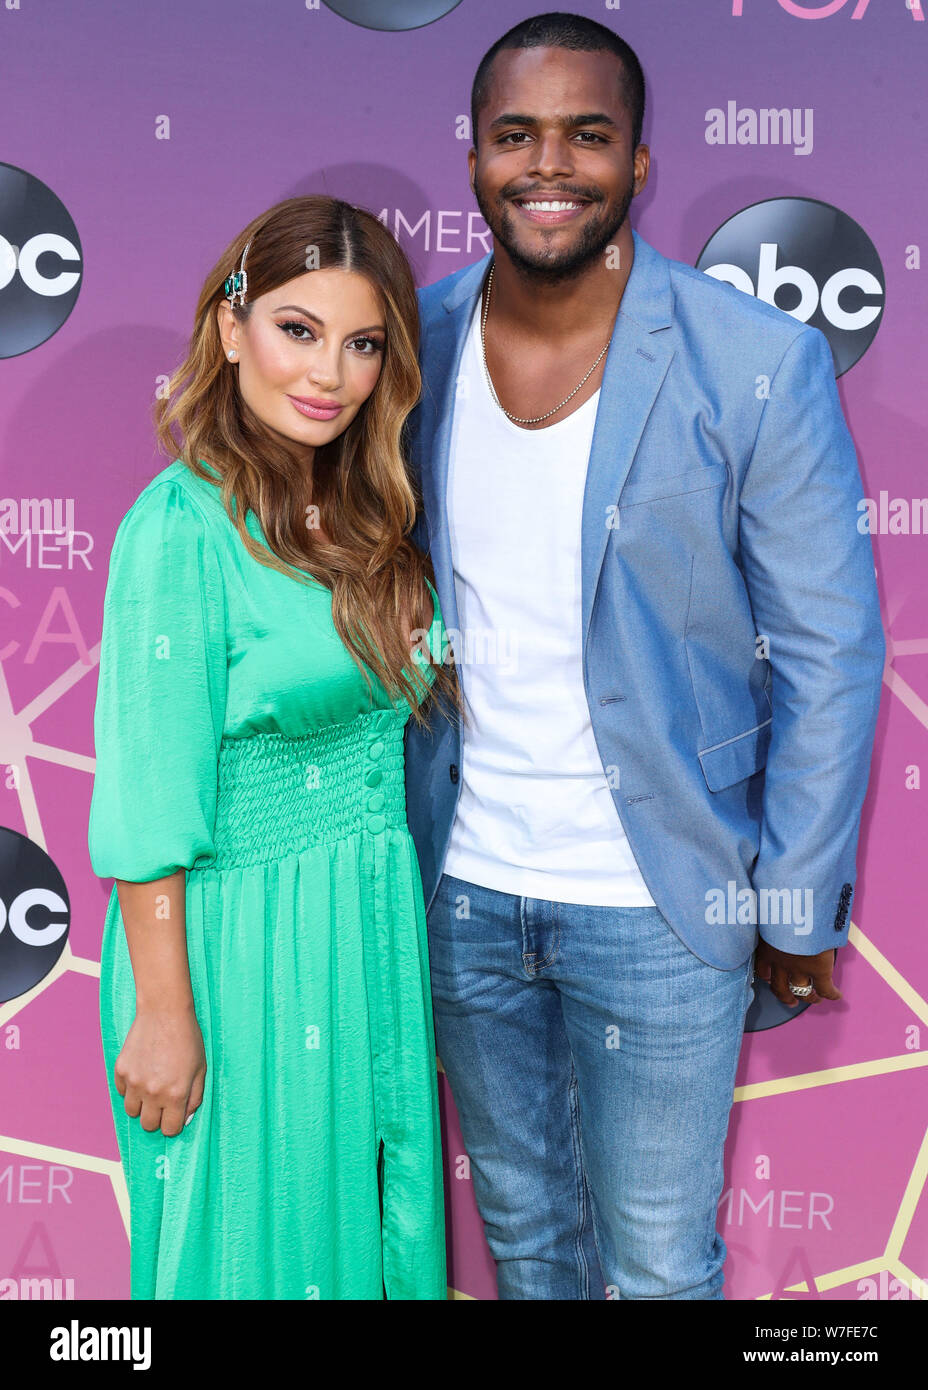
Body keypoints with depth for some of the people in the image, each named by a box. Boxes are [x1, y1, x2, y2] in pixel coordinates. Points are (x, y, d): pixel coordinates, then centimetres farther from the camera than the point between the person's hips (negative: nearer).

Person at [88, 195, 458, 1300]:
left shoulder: (365, 514, 4)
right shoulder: (182, 527, -18)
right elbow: (148, 809, -18)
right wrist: (165, 1015, -15)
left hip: (378, 930, 7)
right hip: (241, 948, -7)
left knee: (380, 1214, 21)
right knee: (259, 1242, 13)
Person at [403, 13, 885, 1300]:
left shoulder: (759, 362, -14)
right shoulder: (416, 340, -3)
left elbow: (829, 653, -9)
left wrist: (797, 900, -7)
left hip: (659, 904, -3)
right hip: (459, 881, 4)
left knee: (658, 1262, 14)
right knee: (519, 1219, 25)